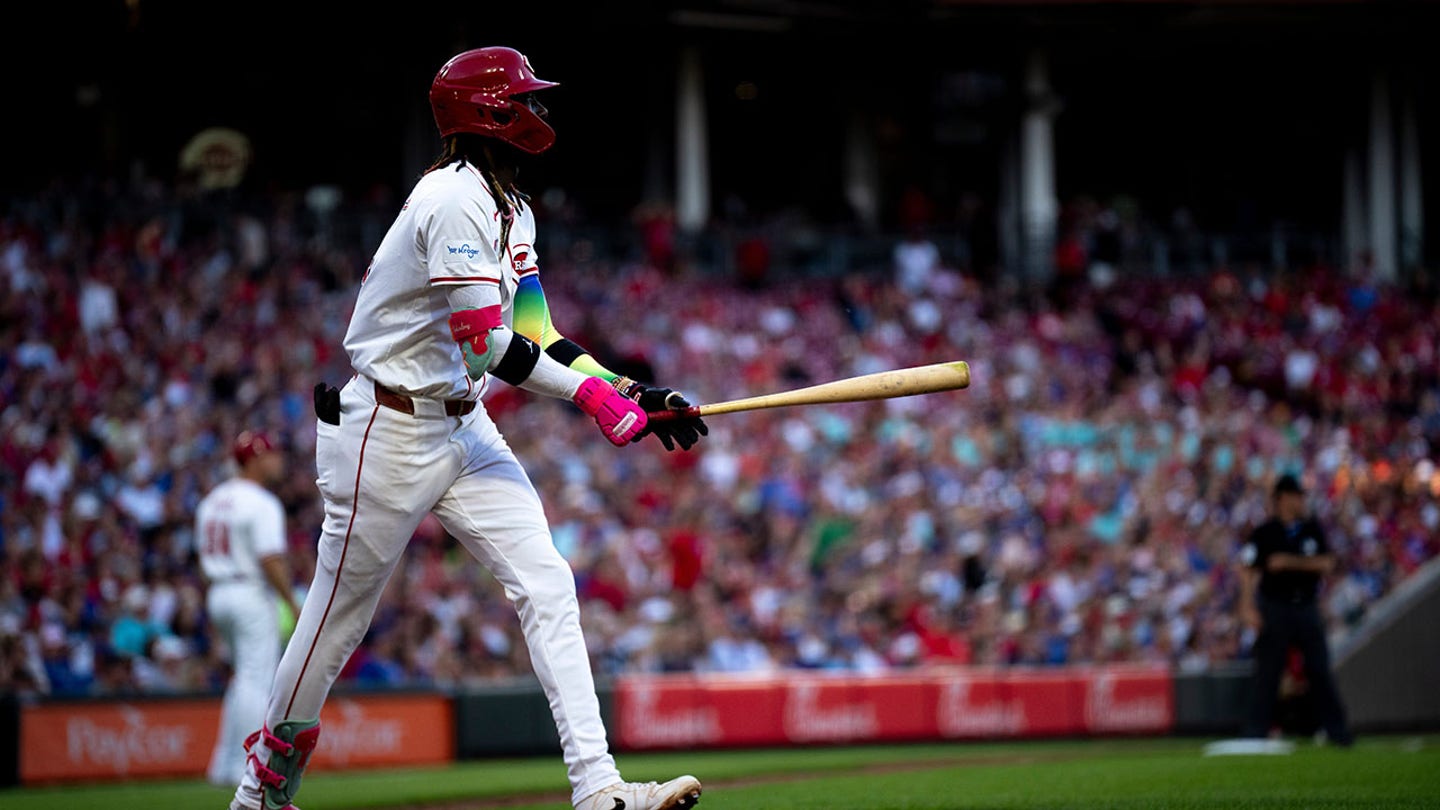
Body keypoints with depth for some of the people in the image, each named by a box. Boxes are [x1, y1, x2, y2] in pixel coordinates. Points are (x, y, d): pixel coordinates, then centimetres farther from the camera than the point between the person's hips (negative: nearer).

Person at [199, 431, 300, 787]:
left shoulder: (212, 501, 13)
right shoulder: (261, 504, -13)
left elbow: (205, 555, 16)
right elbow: (271, 560, -21)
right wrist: (293, 605, -15)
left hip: (218, 595, 9)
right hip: (253, 596, -9)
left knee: (246, 679, 18)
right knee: (255, 681, -5)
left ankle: (223, 764, 15)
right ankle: (244, 768, -7)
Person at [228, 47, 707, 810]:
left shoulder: (513, 210, 11)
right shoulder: (455, 199, -20)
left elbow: (534, 333, 10)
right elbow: (486, 344, -25)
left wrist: (630, 392, -1)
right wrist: (592, 393, -23)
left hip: (465, 427, 9)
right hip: (389, 432, -9)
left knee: (546, 583, -5)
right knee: (340, 613, 3)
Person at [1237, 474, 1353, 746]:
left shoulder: (1312, 530, 9)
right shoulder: (1264, 533, -3)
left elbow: (1327, 564, 0)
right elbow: (1249, 571, -7)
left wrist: (1290, 561, -11)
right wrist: (1248, 607, -18)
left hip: (1307, 608, 3)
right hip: (1275, 609, -3)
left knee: (1320, 670, 2)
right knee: (1267, 672, -2)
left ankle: (1337, 730, 4)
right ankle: (1255, 731, 3)